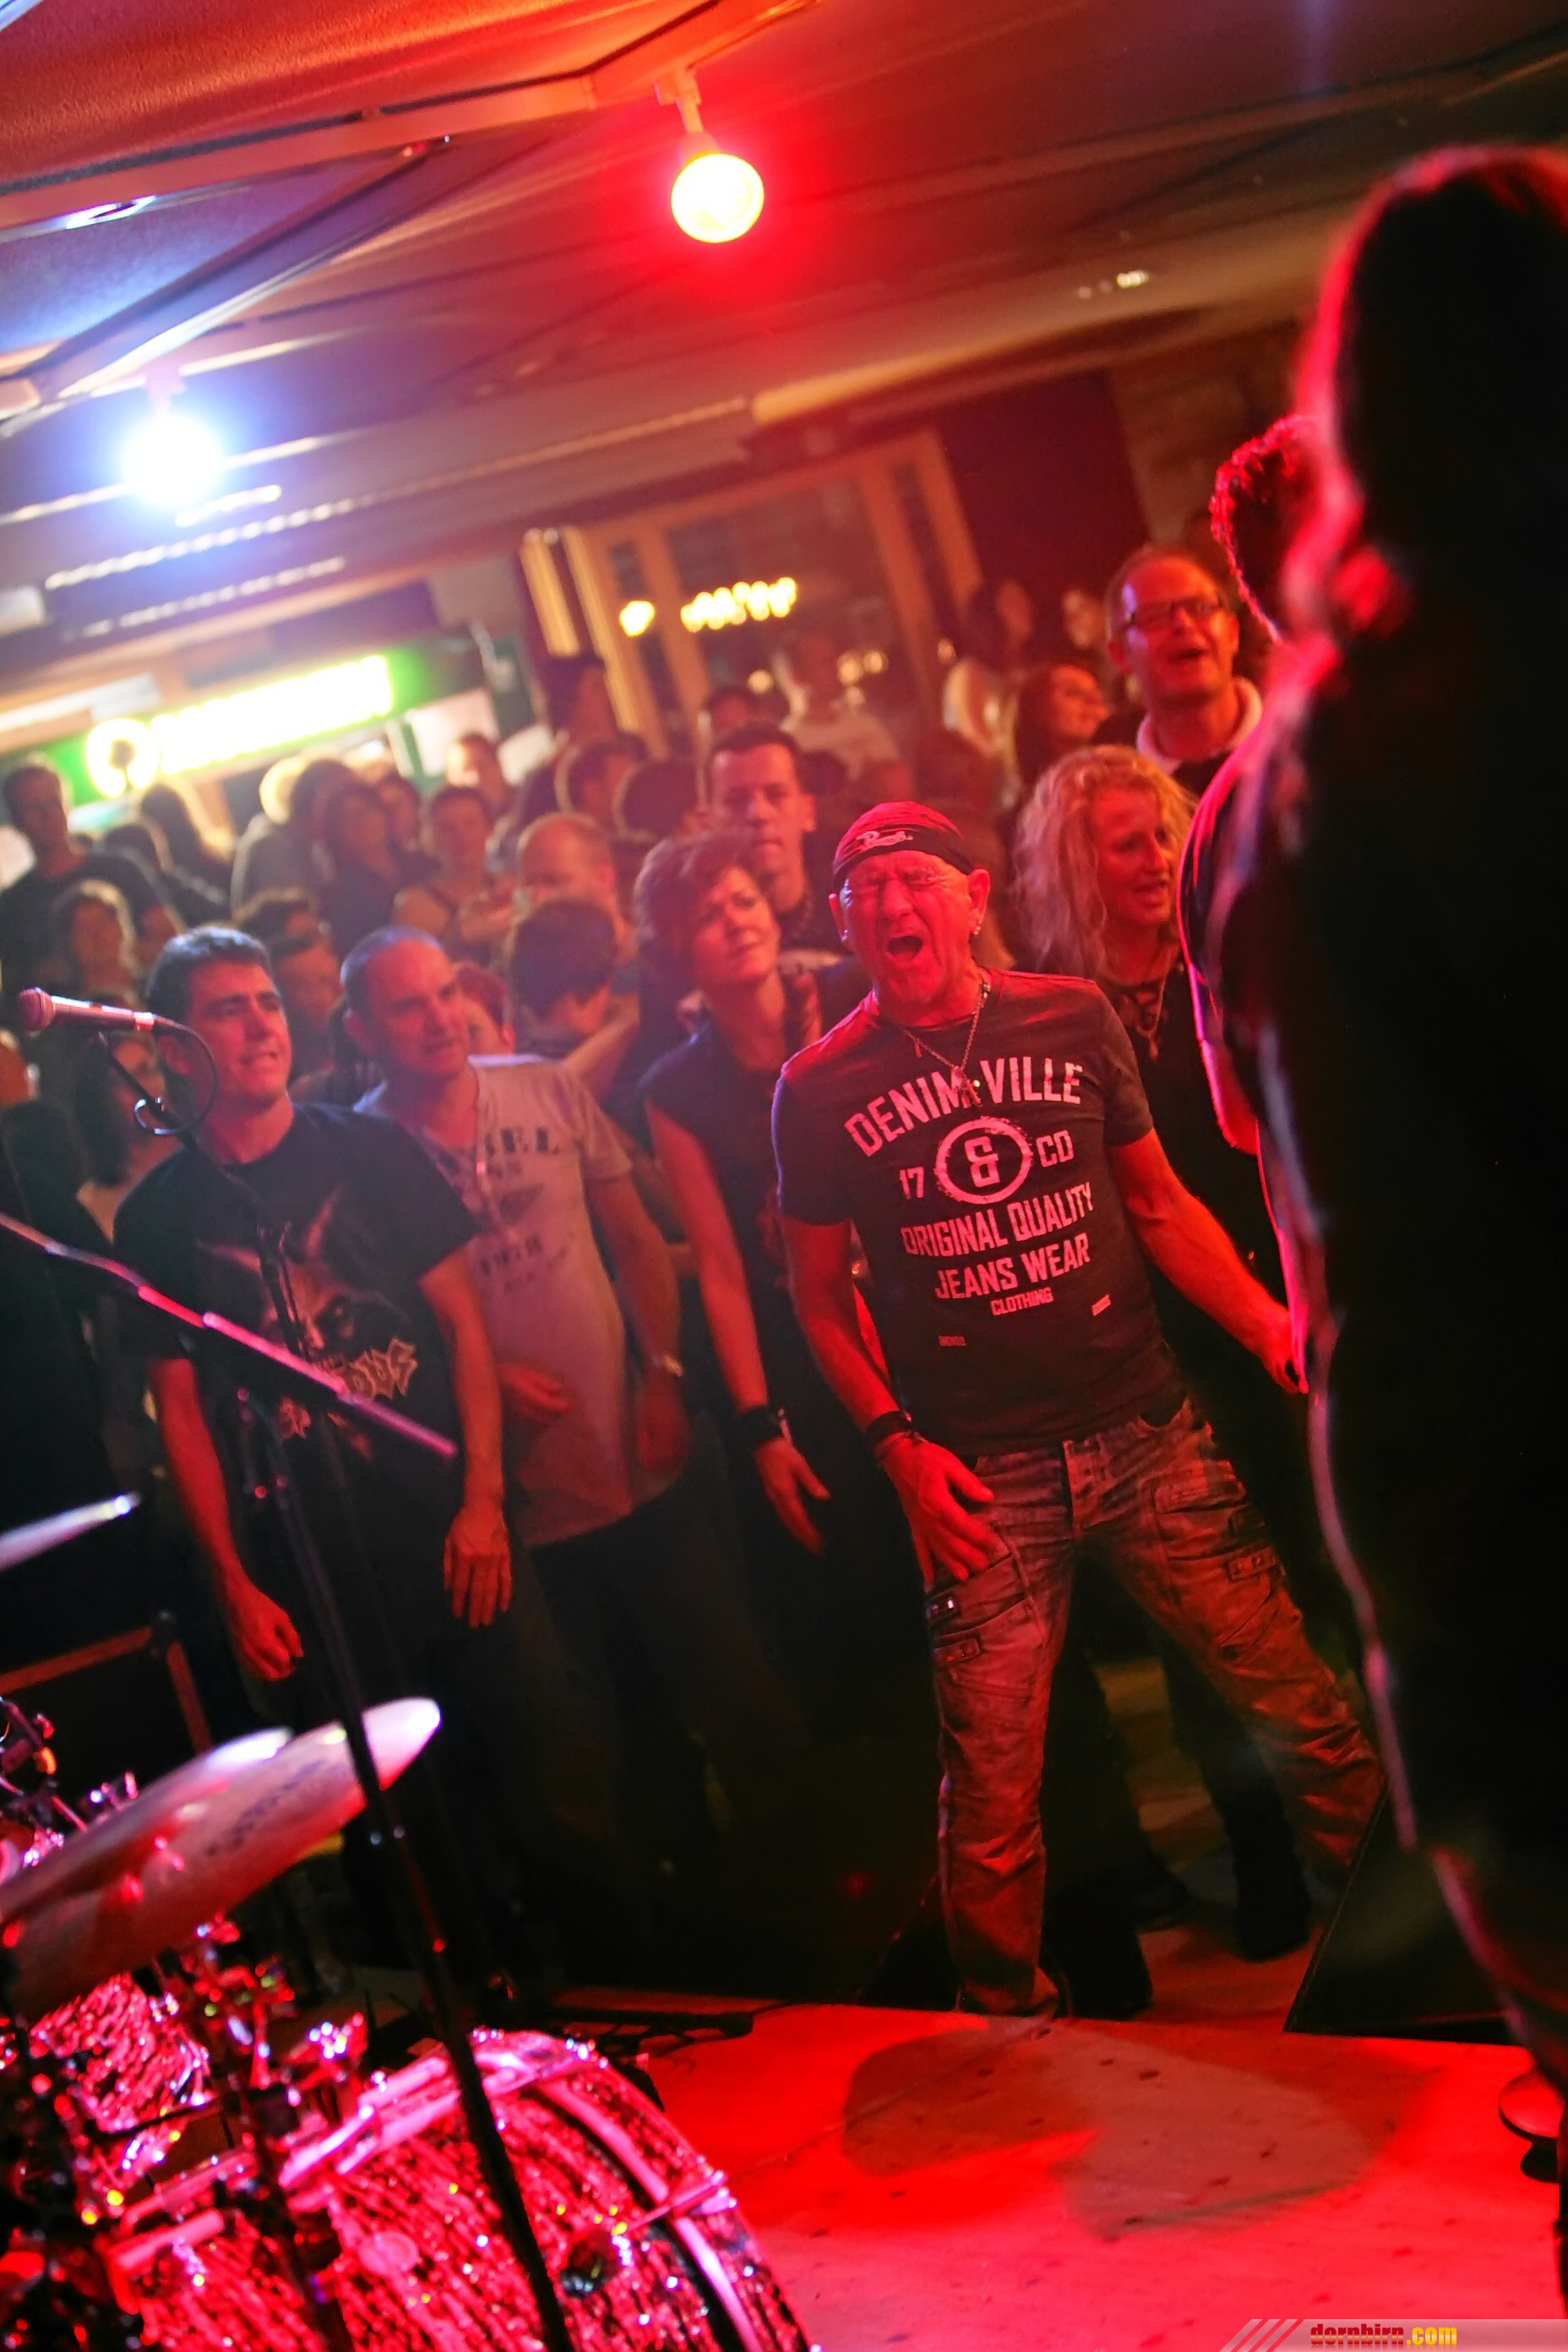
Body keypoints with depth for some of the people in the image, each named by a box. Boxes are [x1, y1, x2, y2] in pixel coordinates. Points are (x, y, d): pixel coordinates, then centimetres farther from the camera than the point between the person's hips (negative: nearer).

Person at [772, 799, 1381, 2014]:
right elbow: (821, 1297, 9)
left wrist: (1266, 1320, -3)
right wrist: (898, 1445, -3)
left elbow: (1160, 1204, 12)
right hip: (979, 1477, -1)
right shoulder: (821, 1089, 0)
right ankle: (1006, 2022, 23)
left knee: (1309, 1710, 2)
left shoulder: (1074, 1020, 4)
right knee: (993, 1798, 0)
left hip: (1146, 1432, 2)